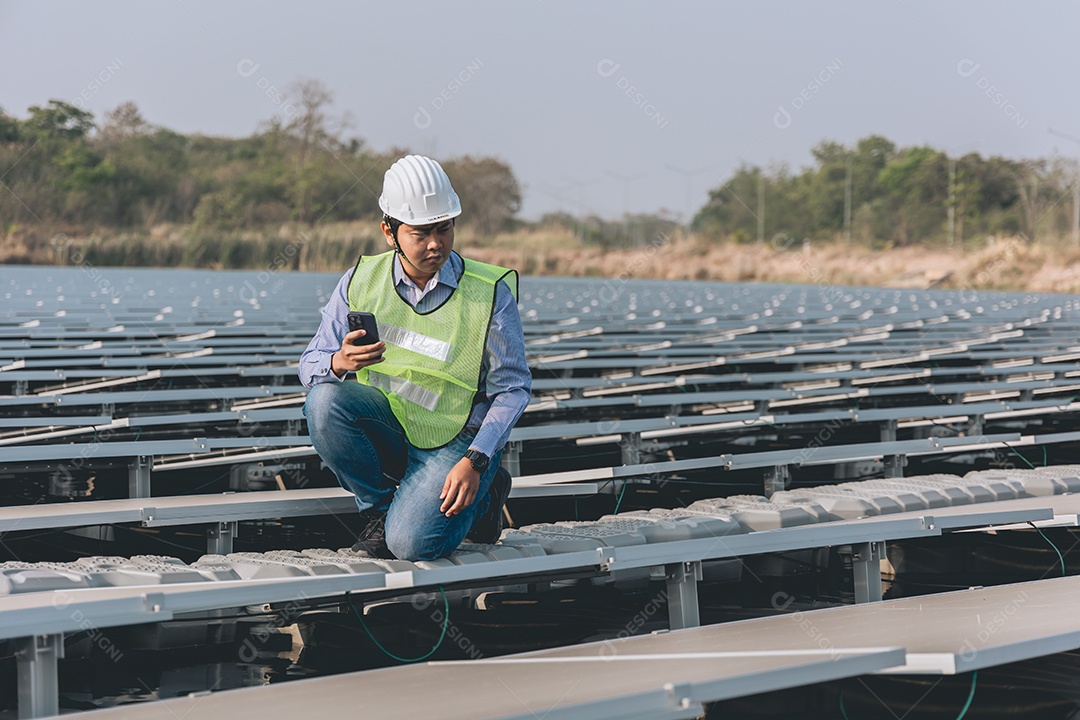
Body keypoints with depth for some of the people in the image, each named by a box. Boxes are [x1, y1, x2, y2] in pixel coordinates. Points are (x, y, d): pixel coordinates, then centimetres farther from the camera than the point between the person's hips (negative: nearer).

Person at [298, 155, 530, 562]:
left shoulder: (490, 294, -12)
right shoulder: (362, 281, -4)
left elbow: (512, 389, -7)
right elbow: (311, 365, -2)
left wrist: (474, 462, -19)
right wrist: (339, 362, -28)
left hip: (453, 441, -3)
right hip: (384, 428, 3)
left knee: (411, 543, -26)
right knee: (325, 400, -28)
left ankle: (482, 495, 9)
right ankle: (380, 509, -5)